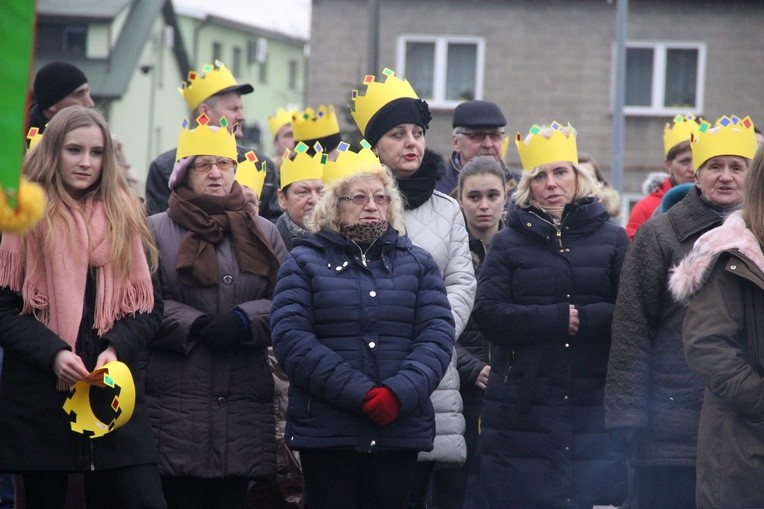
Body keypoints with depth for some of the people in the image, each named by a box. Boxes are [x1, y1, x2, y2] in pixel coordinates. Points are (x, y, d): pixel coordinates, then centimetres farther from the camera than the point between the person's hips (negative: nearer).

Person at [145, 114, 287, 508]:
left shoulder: (262, 233, 17)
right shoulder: (156, 231, 7)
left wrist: (244, 321, -12)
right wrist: (196, 326, -14)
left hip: (245, 404, 3)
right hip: (175, 402, -3)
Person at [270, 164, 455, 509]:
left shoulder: (418, 263, 15)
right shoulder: (304, 263, 7)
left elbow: (438, 334, 3)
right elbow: (291, 338, -6)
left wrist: (400, 393, -16)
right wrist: (361, 394, -16)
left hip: (401, 429, 2)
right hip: (326, 430, -2)